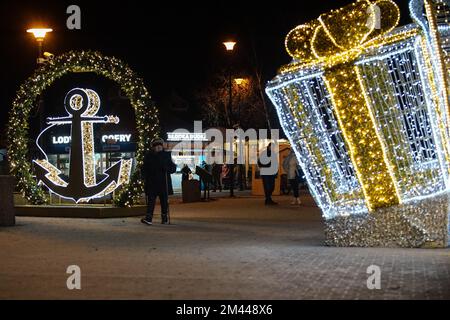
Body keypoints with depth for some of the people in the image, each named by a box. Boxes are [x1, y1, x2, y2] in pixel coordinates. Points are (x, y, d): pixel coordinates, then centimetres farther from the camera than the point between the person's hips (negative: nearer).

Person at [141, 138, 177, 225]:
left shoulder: (166, 155, 6)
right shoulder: (148, 156, 8)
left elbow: (173, 168, 6)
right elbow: (144, 169, 14)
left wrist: (167, 169, -14)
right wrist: (145, 178, -1)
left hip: (163, 183, 0)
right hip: (152, 183, 0)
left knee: (164, 201, 6)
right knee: (151, 200, -7)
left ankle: (165, 218, 15)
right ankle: (148, 218, -14)